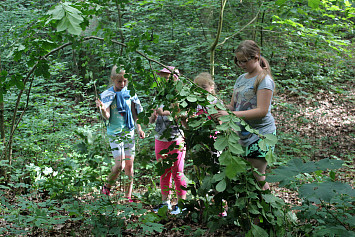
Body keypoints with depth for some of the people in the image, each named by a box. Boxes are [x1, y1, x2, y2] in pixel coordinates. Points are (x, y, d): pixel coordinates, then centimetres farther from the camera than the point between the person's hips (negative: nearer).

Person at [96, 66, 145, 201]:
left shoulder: (129, 93, 4)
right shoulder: (108, 95, -7)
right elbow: (107, 117, -15)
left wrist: (139, 129, 10)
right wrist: (102, 109, -35)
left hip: (129, 132, 4)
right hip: (115, 133, -4)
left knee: (129, 164, 5)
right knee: (120, 165, -13)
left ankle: (128, 196, 15)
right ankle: (107, 188, 13)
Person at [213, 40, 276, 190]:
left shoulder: (264, 80, -11)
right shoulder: (241, 78, 14)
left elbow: (262, 111, -21)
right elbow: (233, 105, 17)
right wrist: (220, 109, -6)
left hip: (261, 134, -7)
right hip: (243, 134, 7)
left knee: (256, 176, -5)